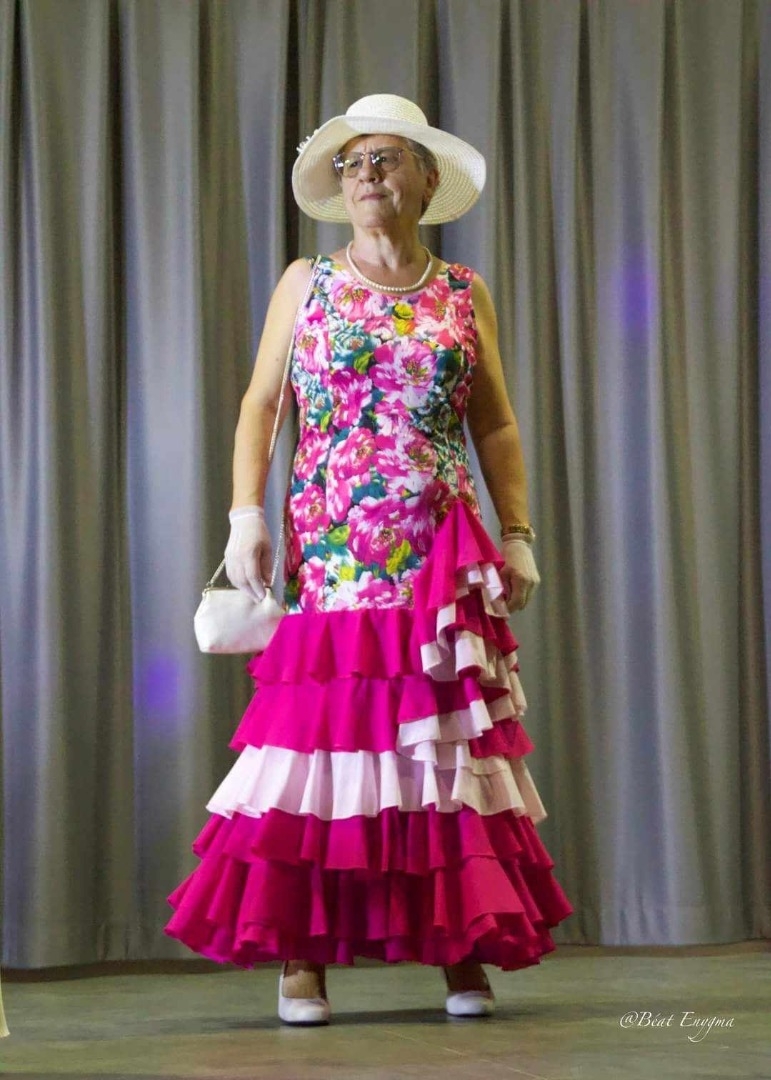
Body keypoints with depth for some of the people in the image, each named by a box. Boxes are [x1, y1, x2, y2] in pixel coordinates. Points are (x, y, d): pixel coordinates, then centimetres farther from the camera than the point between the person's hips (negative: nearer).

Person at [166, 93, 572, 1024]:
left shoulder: (465, 296, 11)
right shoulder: (305, 284, 9)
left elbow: (495, 426, 12)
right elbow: (259, 405, 7)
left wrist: (517, 535, 4)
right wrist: (246, 517, -4)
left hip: (442, 560, 1)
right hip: (328, 558, -1)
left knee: (449, 745, 0)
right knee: (317, 733, -6)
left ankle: (464, 953, 5)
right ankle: (301, 955, -2)